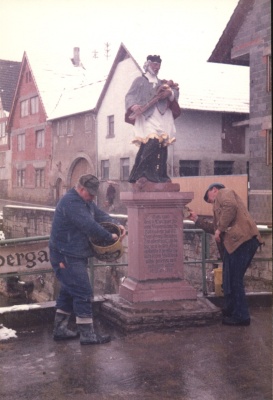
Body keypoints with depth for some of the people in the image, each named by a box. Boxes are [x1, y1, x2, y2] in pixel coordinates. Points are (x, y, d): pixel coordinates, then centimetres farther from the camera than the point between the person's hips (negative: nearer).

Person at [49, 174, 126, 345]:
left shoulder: (86, 202, 14)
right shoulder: (71, 202, -20)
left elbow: (100, 215, 11)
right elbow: (89, 225, -27)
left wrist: (117, 225, -7)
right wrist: (109, 237, -18)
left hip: (75, 255, 11)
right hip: (67, 256, -11)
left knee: (69, 291, 17)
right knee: (82, 292, -9)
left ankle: (60, 329, 27)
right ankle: (87, 334, -3)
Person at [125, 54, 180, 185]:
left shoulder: (162, 83, 27)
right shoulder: (140, 81, 15)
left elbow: (175, 93, 14)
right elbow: (129, 96, 4)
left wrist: (170, 93, -10)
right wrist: (133, 106, -18)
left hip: (162, 117, 5)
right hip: (147, 116, -5)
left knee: (162, 145, -4)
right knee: (150, 143, -23)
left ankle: (160, 175, 0)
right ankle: (141, 174, -24)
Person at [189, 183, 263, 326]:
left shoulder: (224, 192, 6)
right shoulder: (220, 202, 34)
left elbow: (230, 207, -17)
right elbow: (214, 228, 35)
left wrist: (220, 229, -14)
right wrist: (196, 219, 39)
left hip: (241, 239, -10)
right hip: (237, 241, 10)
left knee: (234, 280, -4)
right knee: (231, 280, 17)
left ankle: (241, 316, 2)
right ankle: (231, 312, 27)